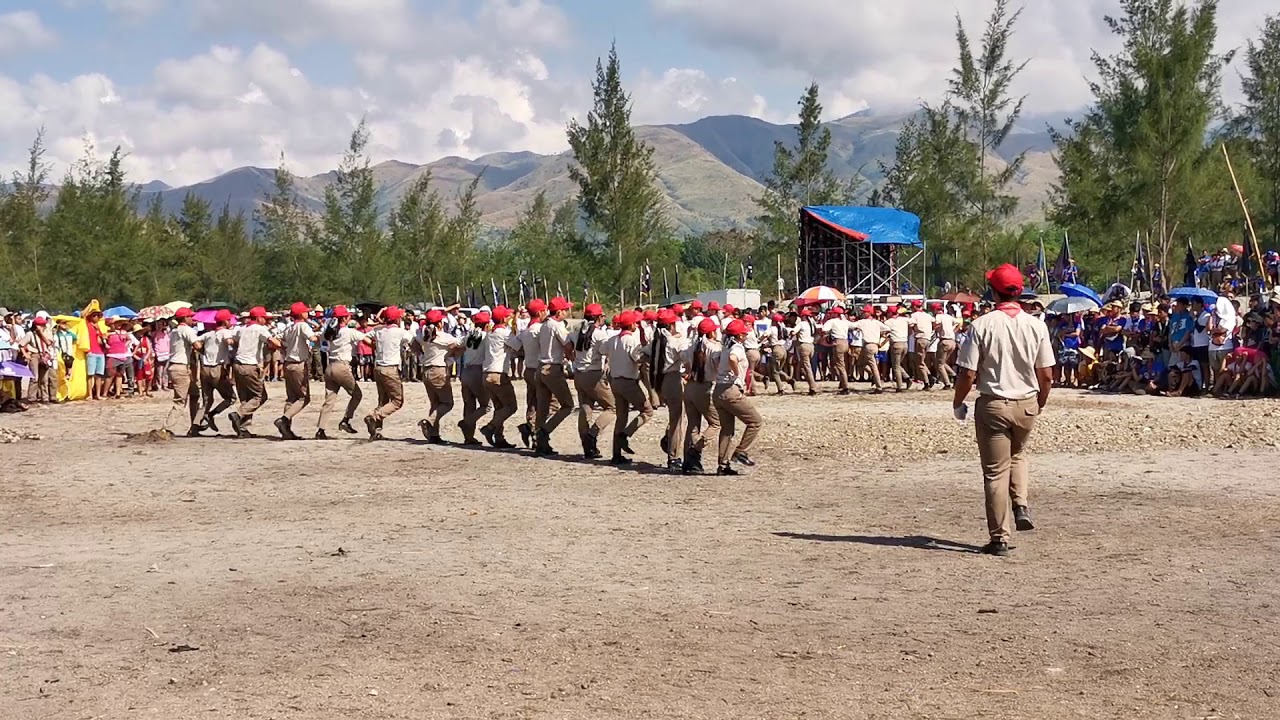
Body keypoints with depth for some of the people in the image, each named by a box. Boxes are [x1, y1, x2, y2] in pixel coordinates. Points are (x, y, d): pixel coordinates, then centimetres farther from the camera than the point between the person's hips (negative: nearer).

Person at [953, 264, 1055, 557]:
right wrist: (1040, 403, 18)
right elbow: (1047, 375, 0)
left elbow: (968, 373, -13)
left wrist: (958, 403, 4)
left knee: (995, 471, 5)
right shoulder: (1036, 325, -3)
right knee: (1017, 454, 29)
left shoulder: (982, 325, -13)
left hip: (993, 404, -3)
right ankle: (1021, 506, 10)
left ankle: (1000, 538, 6)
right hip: (1027, 405, 3)